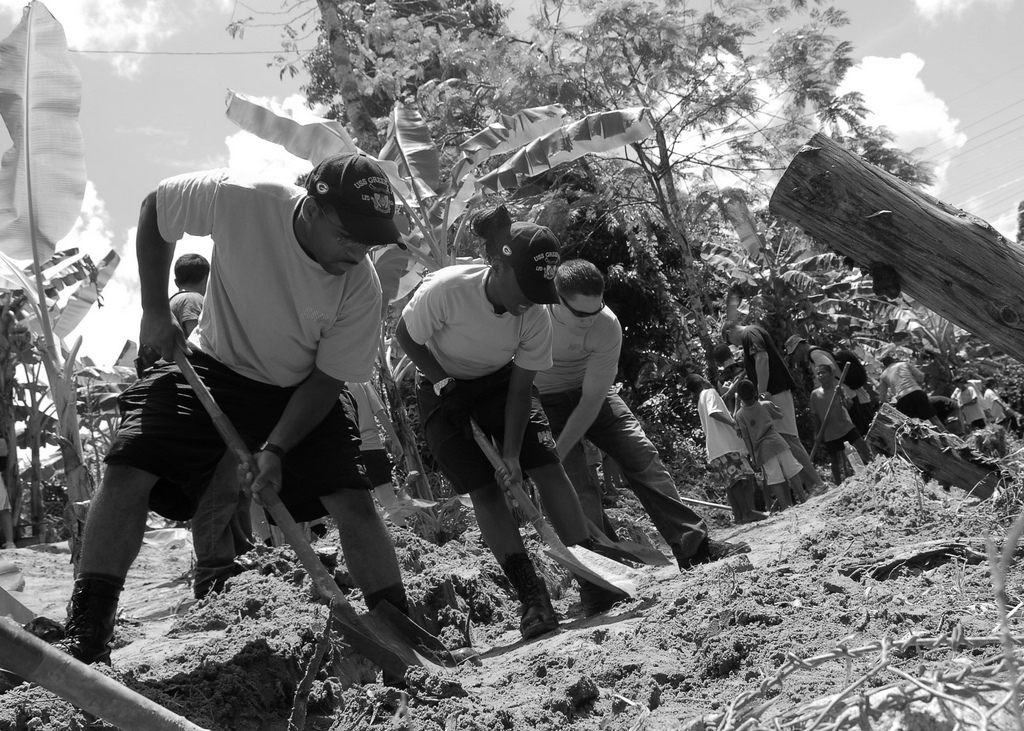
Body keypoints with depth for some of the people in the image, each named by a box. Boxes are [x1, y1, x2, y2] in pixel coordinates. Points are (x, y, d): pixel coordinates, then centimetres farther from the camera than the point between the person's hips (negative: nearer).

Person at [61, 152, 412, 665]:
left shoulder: (361, 288, -23)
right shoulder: (236, 200, -26)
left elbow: (328, 378, -13)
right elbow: (155, 209, -7)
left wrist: (277, 450, -24)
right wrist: (155, 311, -9)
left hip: (302, 392, 0)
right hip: (214, 367, 0)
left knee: (354, 504, -14)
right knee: (127, 472, -17)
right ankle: (86, 641, -8)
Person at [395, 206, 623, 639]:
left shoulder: (535, 317, -25)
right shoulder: (444, 290, -35)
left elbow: (520, 388, -18)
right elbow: (405, 337, -16)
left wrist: (511, 453, -24)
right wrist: (442, 380, -21)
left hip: (499, 381, 2)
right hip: (444, 386, -2)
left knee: (547, 465, -13)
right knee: (483, 488, -12)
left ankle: (590, 580, -9)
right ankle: (531, 595, -9)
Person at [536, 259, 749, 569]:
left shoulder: (607, 327, -25)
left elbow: (591, 401, -20)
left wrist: (556, 455, -25)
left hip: (590, 395, 2)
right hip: (540, 400, -2)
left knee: (642, 456, -8)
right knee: (576, 485, -15)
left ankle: (694, 546, -3)